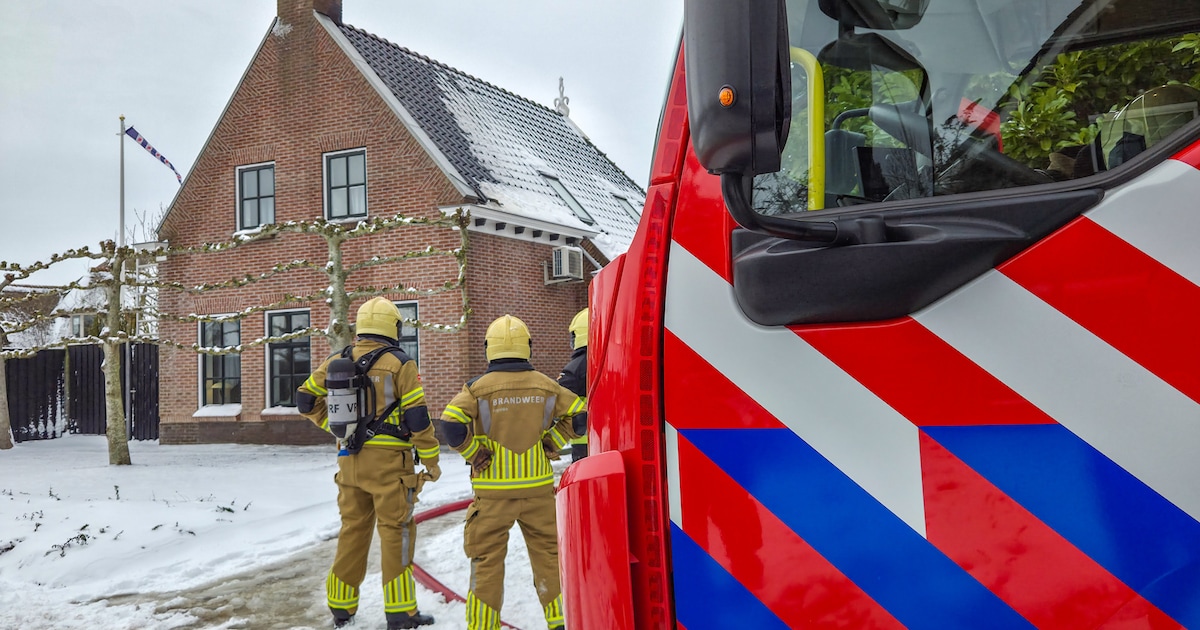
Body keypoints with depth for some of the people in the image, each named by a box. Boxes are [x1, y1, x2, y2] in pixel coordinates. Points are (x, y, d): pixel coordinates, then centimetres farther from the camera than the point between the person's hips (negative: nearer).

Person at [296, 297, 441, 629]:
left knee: (352, 531, 15)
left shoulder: (337, 361, 6)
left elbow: (305, 401, 12)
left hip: (350, 458, 5)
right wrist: (432, 461, -2)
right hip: (389, 460, -5)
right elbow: (418, 418, -11)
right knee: (396, 533, 3)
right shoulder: (400, 363, -9)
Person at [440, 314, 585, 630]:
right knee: (547, 553, 15)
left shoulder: (478, 387, -8)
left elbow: (451, 423, -18)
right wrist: (550, 445, 8)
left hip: (494, 489, -2)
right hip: (538, 485, 3)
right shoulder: (545, 385, 1)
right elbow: (578, 414, 1)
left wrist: (474, 453, -6)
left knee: (487, 560, 7)